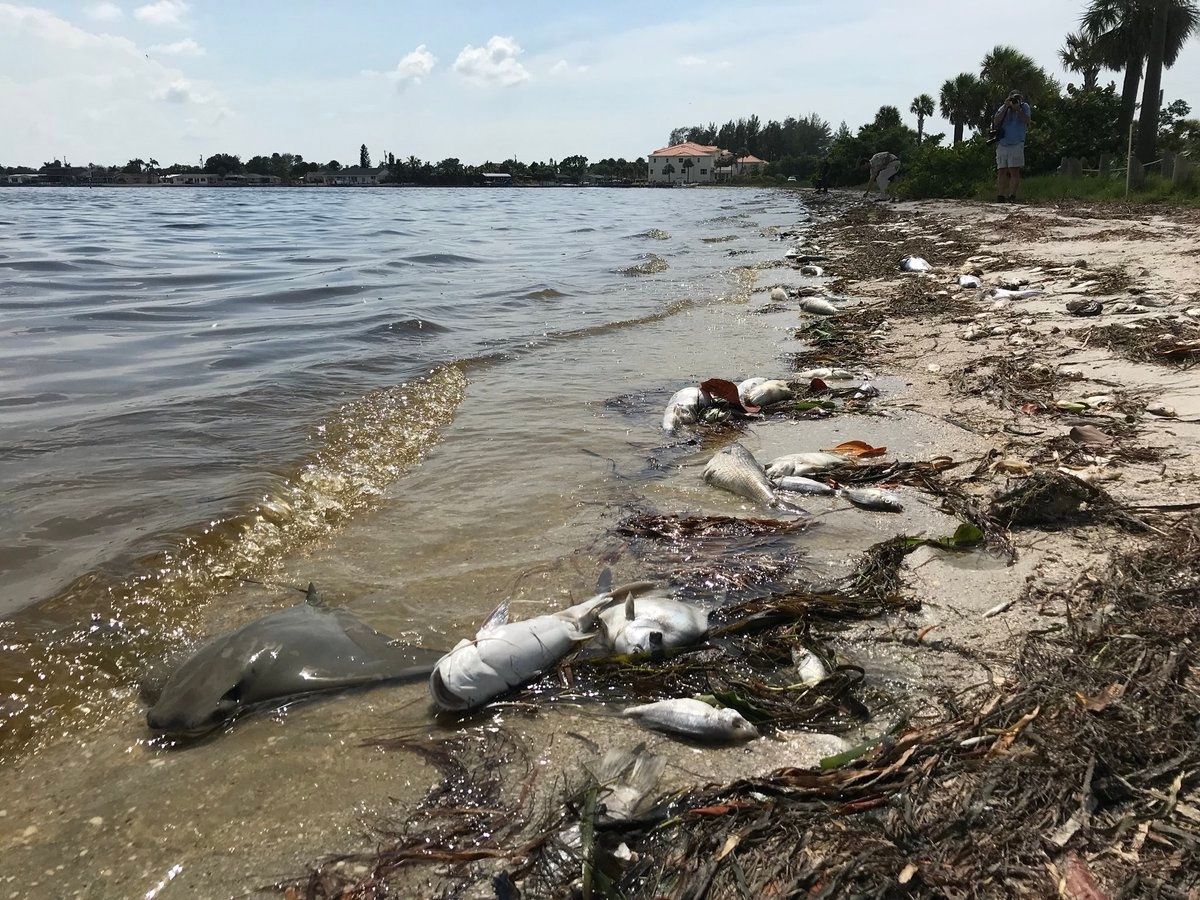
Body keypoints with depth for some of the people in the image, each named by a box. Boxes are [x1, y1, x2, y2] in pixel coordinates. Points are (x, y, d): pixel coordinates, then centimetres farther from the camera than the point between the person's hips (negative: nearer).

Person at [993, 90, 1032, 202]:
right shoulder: (1003, 108, 11)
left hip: (1016, 145, -2)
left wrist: (1017, 108, -12)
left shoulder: (1024, 107, 8)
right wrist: (1006, 107, -8)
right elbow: (996, 122, -4)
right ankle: (1000, 197, 3)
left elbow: (1026, 120, -8)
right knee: (1002, 172, 2)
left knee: (1014, 172, -9)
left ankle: (1012, 197, -10)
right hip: (1002, 145, 2)